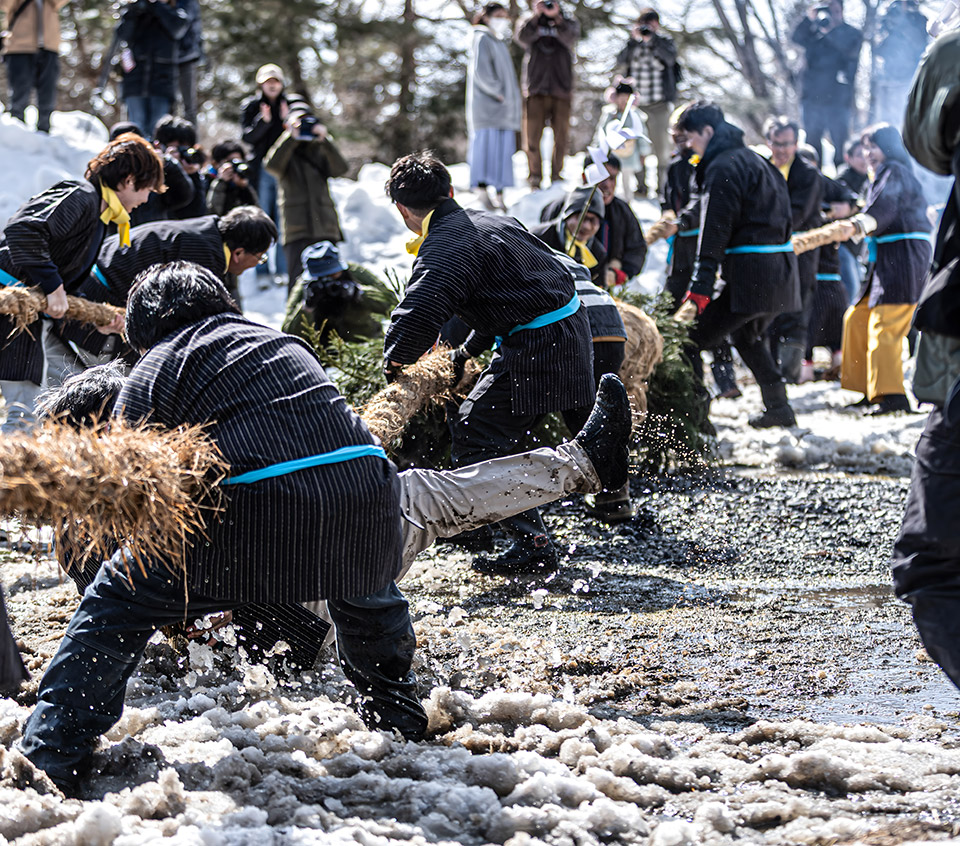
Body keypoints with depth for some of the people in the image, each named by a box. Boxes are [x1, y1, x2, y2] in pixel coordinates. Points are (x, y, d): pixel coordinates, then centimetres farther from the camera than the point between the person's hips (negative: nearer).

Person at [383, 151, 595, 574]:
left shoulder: (446, 247, -16)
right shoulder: (492, 221, 14)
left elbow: (417, 316, -28)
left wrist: (394, 361, -7)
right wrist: (468, 351, 29)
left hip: (536, 351, -10)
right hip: (572, 332, 10)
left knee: (475, 439, -5)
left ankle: (533, 546, -6)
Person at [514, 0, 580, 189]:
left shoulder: (568, 21, 11)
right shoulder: (529, 20, 12)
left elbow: (570, 37, -11)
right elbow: (522, 37, -9)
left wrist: (556, 17, -23)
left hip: (561, 88, 1)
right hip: (535, 88, -1)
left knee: (561, 138, 0)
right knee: (532, 136, -5)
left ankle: (557, 178, 9)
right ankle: (535, 179, 0)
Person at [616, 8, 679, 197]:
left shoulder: (665, 41, 6)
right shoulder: (632, 42, 11)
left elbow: (670, 58, -14)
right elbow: (621, 61, -4)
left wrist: (651, 39, -18)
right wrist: (634, 40, -14)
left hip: (659, 104, -2)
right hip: (635, 103, 2)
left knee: (660, 145, -4)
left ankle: (661, 185, 1)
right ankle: (640, 185, 5)